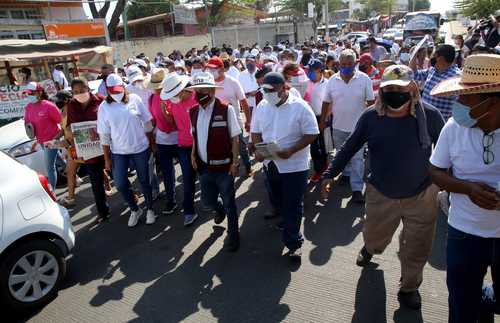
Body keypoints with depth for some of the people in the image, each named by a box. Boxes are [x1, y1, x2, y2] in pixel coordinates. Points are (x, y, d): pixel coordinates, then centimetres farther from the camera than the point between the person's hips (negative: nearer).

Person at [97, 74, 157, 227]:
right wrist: (107, 158, -2)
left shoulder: (134, 99, -7)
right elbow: (104, 135, -3)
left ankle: (150, 209, 32)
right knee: (120, 184, 1)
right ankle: (134, 210, 26)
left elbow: (147, 123, 1)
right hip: (118, 152, 1)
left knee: (144, 181, 11)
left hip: (140, 148, -1)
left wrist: (152, 143, 5)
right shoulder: (104, 107, -5)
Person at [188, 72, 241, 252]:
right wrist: (193, 155, 3)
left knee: (229, 203, 9)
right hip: (204, 167, 5)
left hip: (223, 166, -5)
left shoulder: (226, 109, -14)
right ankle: (219, 210, 54)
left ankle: (233, 235, 32)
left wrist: (235, 161, -11)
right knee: (208, 200, 18)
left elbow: (235, 138, -10)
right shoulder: (193, 112, 3)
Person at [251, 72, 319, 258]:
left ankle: (293, 243, 16)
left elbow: (311, 134, -14)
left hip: (294, 165, -5)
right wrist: (258, 149, -9)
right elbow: (256, 132, 10)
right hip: (270, 164, 5)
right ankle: (287, 224, 46)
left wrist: (290, 151, -25)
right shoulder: (262, 106, 2)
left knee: (293, 206, 2)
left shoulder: (300, 107, -14)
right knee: (279, 201, 21)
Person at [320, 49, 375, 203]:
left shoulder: (364, 79, -8)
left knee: (357, 158, -3)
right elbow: (326, 102, 5)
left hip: (358, 126, -3)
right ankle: (346, 174, 44)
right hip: (338, 126, 3)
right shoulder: (333, 80, -2)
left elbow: (371, 102, -3)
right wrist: (323, 120, 6)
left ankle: (357, 189, 2)